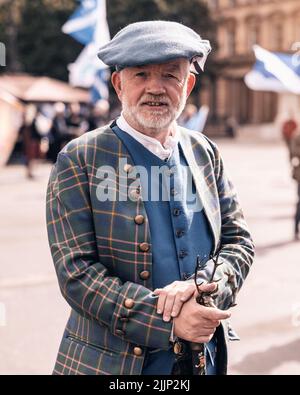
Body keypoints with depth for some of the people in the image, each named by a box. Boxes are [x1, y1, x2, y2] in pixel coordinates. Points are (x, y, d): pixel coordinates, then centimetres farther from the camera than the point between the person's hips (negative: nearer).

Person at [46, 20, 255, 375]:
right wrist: (167, 322, -22)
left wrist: (204, 286, -15)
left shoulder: (205, 154, 5)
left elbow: (238, 240, 6)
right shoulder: (79, 160, -10)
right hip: (111, 364, -4)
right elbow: (76, 272, -15)